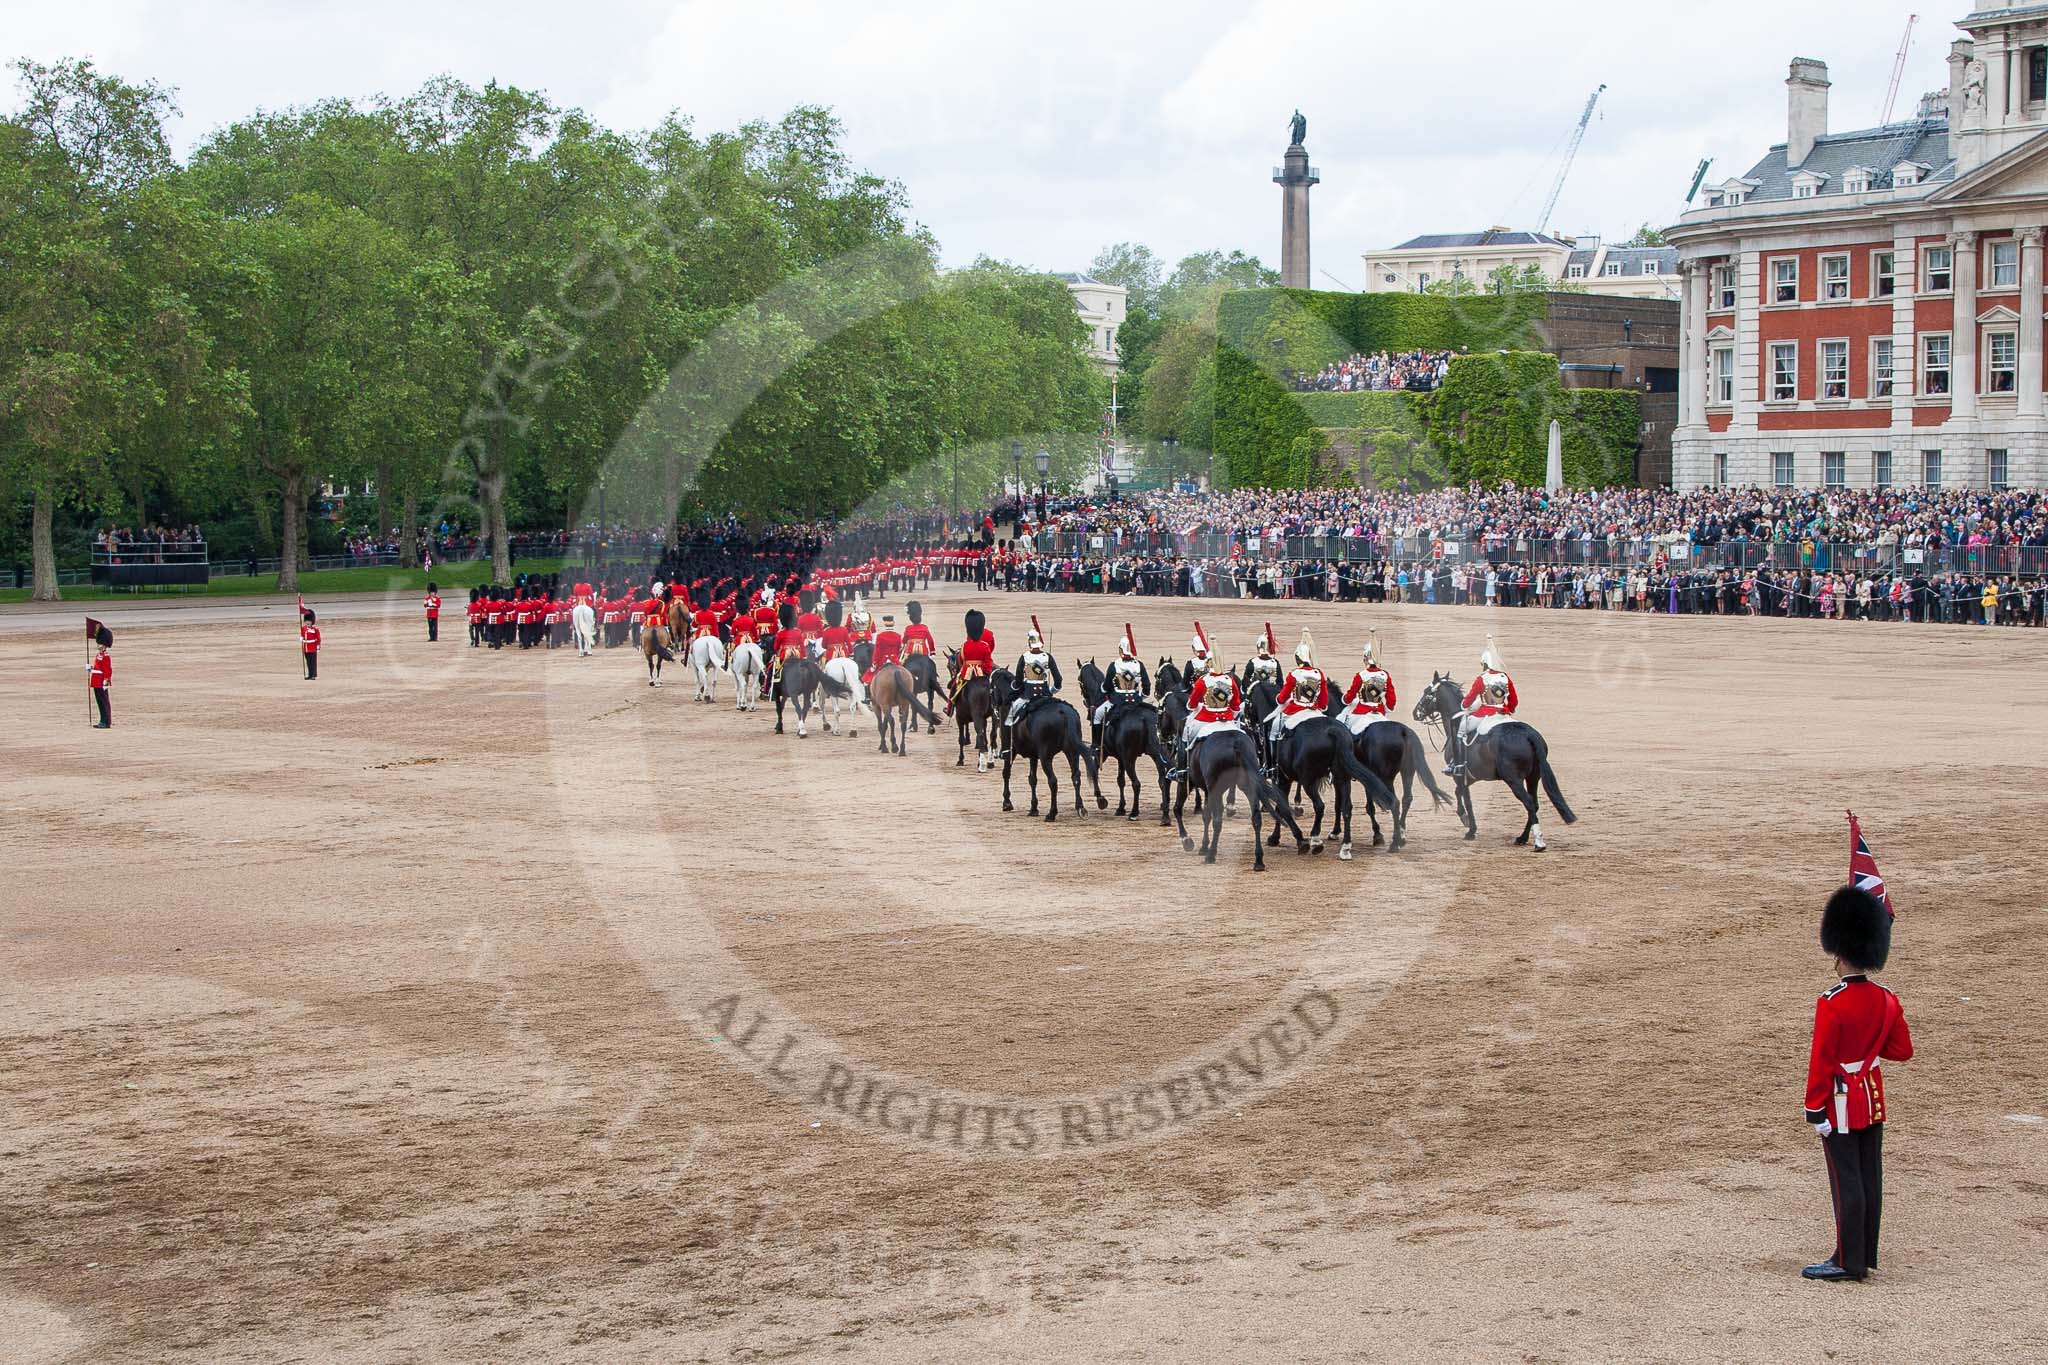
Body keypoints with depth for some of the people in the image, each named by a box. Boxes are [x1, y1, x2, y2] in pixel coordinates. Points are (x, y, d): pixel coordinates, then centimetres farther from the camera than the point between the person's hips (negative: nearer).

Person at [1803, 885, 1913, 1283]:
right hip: (1873, 1097, 7)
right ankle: (1866, 1255, 19)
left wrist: (1815, 1110, -13)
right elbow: (1903, 1051, 8)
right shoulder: (1886, 1001, 0)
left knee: (1846, 1181, -1)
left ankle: (1848, 1261, 3)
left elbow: (1821, 1061, -18)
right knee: (1870, 1179, 11)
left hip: (1841, 1101, -7)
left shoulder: (1831, 1004, -20)